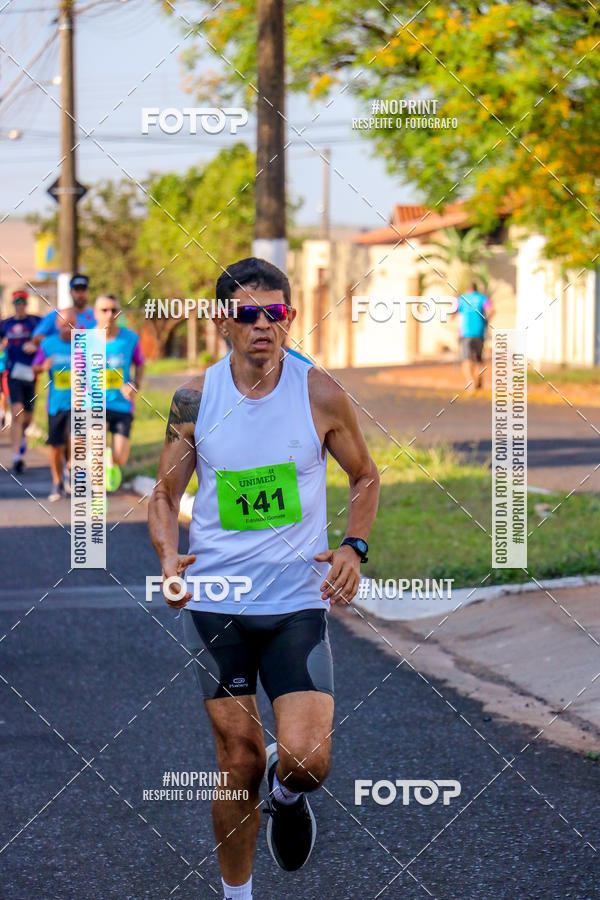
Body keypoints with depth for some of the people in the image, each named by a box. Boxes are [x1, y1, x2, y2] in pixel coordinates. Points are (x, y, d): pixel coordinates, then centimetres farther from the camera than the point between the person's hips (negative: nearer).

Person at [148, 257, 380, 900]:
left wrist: (354, 547, -6)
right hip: (214, 603, 1)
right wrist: (169, 557, -11)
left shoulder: (320, 395, -5)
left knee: (308, 760, -14)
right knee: (239, 762, 5)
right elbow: (165, 493, 8)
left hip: (298, 600, -1)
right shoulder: (195, 399, -3)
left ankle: (285, 791, 24)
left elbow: (364, 476, 10)